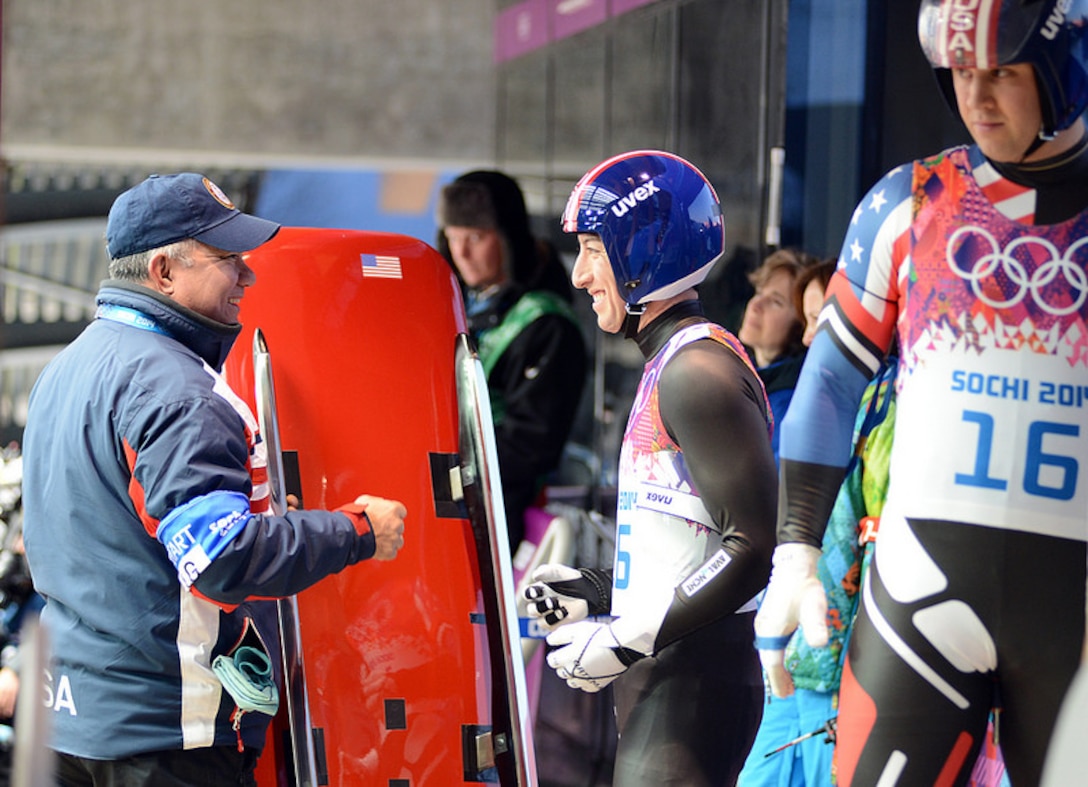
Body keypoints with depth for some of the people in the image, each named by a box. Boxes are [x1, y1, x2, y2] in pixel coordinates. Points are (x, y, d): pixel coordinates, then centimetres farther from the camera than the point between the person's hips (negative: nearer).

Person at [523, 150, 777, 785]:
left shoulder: (698, 372, -14)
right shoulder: (672, 365, 17)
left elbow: (754, 547, -21)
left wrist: (626, 641, -18)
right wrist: (599, 591, 15)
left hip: (693, 679, -10)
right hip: (663, 679, 10)